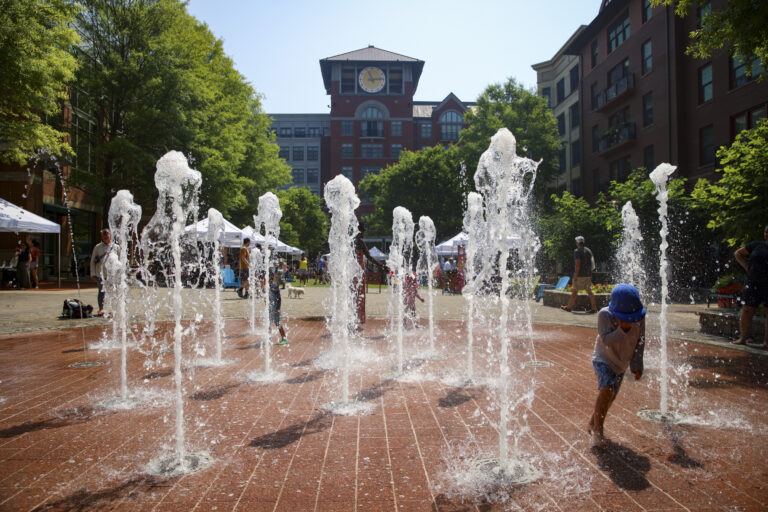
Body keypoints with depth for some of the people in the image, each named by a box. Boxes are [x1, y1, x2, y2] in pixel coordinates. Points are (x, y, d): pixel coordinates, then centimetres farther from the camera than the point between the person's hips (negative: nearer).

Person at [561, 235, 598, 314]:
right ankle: (594, 308, 2)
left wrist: (576, 275, -17)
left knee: (574, 291, 2)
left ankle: (569, 307, 11)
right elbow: (592, 262, 15)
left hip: (580, 275, -7)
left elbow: (577, 264, -18)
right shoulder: (588, 250, 12)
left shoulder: (577, 251, -10)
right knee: (589, 291, 6)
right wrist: (590, 273, 21)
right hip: (588, 274, 7)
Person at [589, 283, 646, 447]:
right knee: (606, 391, -24)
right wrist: (622, 329, -40)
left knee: (611, 396, 11)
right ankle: (597, 431, -12)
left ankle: (592, 424, 31)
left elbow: (640, 341, -3)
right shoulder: (605, 314, -25)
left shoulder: (639, 316, -13)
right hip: (603, 359, -5)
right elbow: (607, 340, -27)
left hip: (621, 363, 5)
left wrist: (637, 365, -4)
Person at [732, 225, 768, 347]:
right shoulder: (757, 245, 8)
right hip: (754, 285, 2)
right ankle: (743, 337, 13)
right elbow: (738, 253, 18)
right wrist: (747, 266, 6)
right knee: (747, 310, 4)